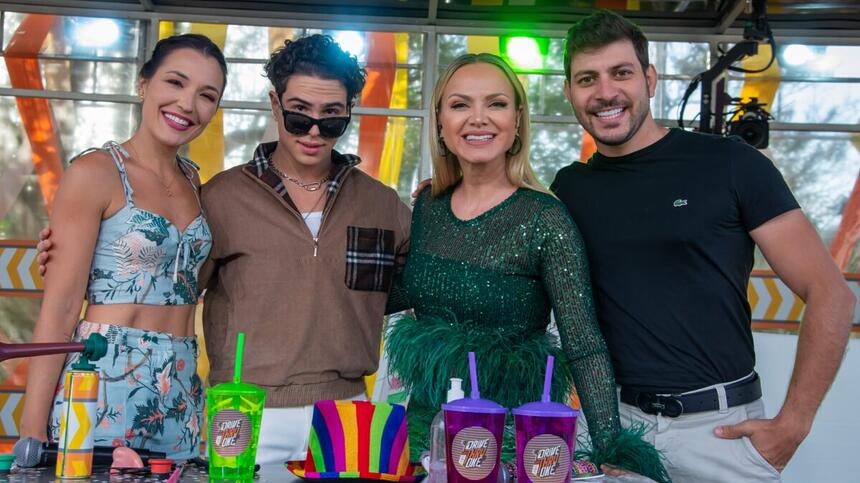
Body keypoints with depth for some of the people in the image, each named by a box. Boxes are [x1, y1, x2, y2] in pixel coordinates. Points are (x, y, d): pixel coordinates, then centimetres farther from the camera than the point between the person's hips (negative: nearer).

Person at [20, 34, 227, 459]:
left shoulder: (190, 179, 11)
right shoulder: (95, 172, -8)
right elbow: (61, 308, -12)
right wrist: (31, 432, -14)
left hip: (181, 392, 6)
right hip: (104, 382, -6)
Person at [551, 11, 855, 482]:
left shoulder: (729, 164, -6)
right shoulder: (569, 188, 4)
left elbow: (829, 292, -6)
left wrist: (792, 425, -9)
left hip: (721, 425, -2)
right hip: (610, 423, 3)